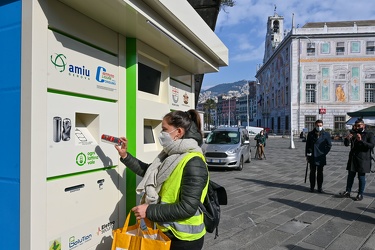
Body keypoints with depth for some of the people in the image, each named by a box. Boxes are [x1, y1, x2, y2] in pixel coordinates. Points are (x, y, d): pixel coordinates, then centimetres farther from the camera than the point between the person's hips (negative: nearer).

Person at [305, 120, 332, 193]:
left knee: (320, 172, 7)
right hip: (312, 156, 1)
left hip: (321, 157, -1)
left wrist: (324, 153, -2)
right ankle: (312, 187, 17)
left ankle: (320, 187, 17)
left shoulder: (326, 134, -1)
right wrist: (307, 154, 2)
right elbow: (307, 145, 5)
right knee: (312, 172, 8)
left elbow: (329, 145, 6)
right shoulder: (310, 134, 2)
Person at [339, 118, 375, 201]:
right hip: (353, 158, 4)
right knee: (350, 176, 8)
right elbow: (346, 144, 2)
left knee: (361, 177, 4)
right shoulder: (353, 133, 9)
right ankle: (347, 192, 15)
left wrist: (361, 140, -26)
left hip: (363, 159, -4)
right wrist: (347, 138, -20)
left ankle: (360, 194, 14)